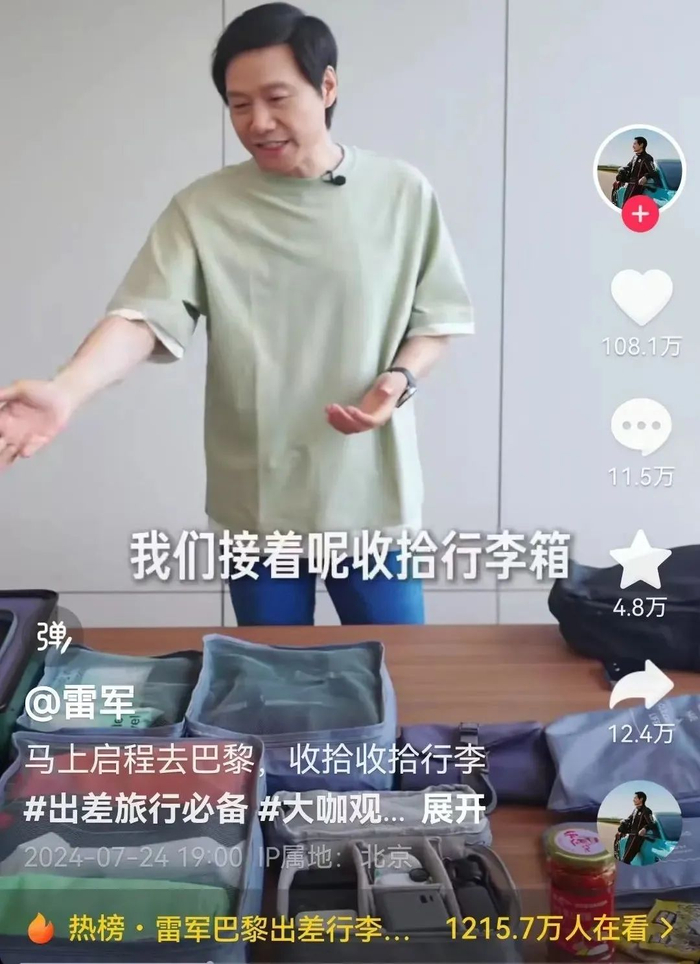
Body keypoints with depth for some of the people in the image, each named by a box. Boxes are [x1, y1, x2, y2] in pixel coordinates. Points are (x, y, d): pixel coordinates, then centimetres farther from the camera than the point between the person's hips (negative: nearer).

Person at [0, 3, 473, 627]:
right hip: (258, 506, 1)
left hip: (369, 499, 0)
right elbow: (144, 317, -13)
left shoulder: (402, 193, -2)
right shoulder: (202, 209, -3)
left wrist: (399, 379, -16)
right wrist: (66, 391, -31)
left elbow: (436, 320, 5)